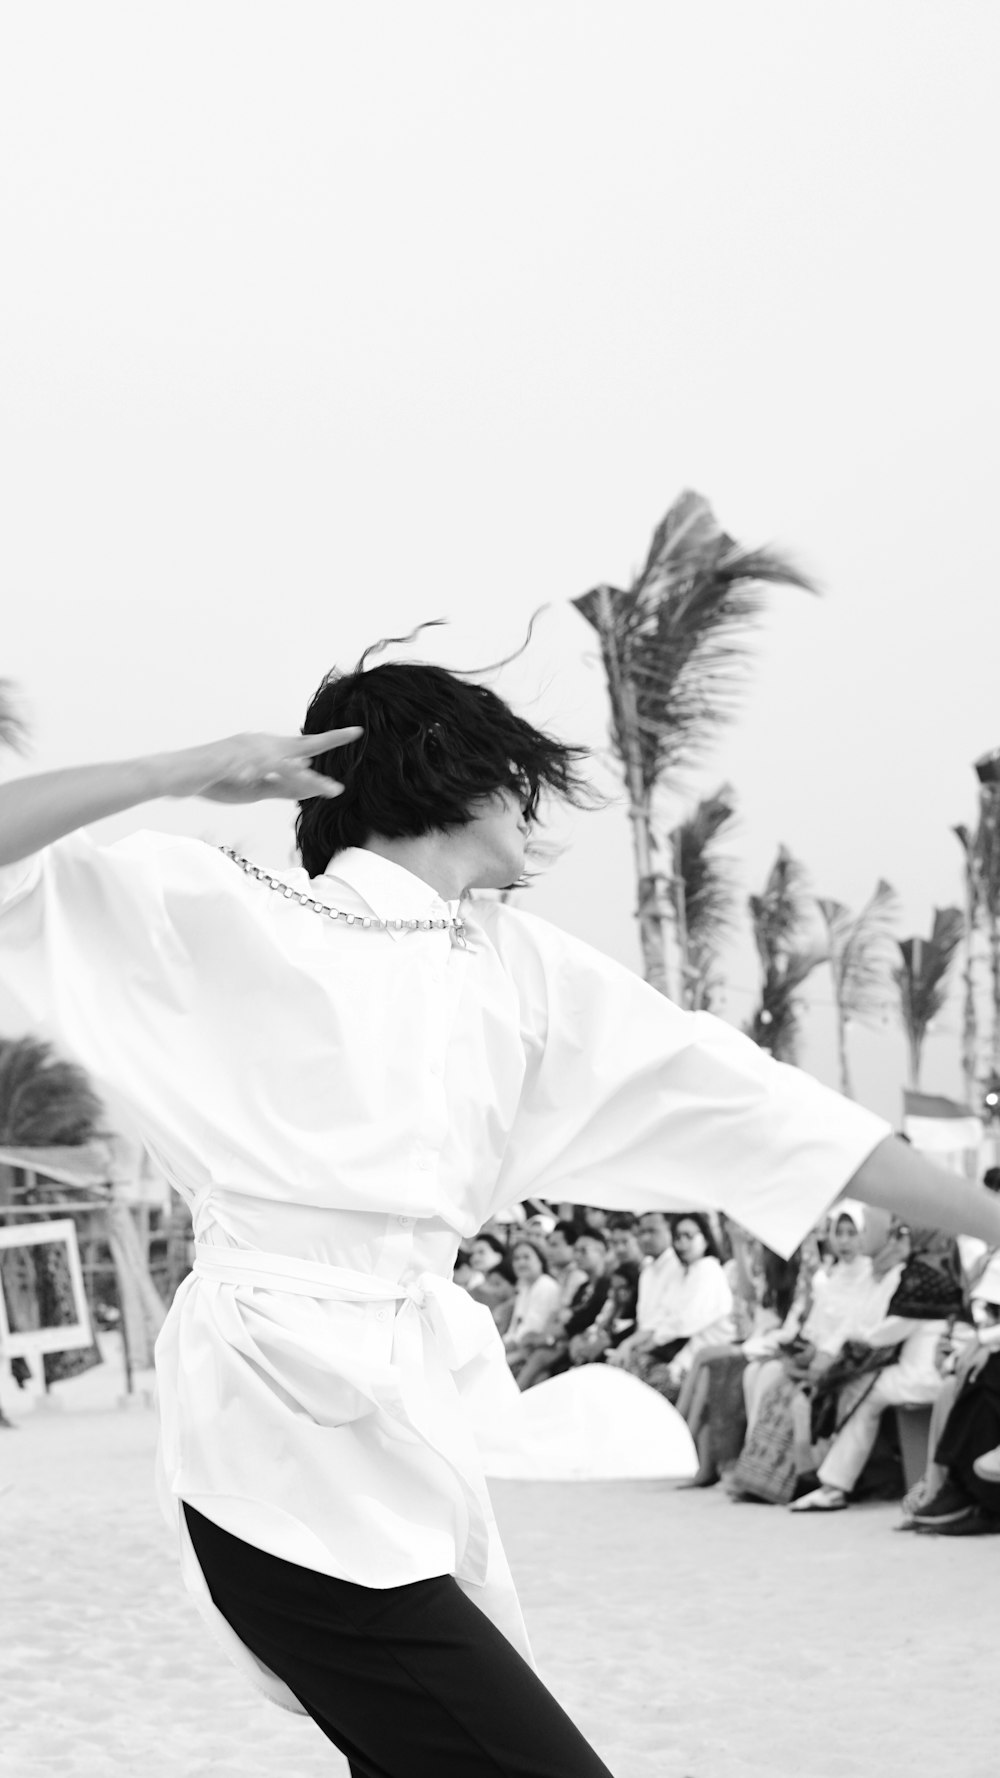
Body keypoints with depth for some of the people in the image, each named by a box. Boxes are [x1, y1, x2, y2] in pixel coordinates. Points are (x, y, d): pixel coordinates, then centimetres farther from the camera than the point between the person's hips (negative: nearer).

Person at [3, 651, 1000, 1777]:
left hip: (411, 1417, 7)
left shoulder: (519, 969, 19)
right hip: (284, 1412, -7)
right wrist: (185, 774, -11)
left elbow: (736, 1102, 17)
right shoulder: (223, 916, 3)